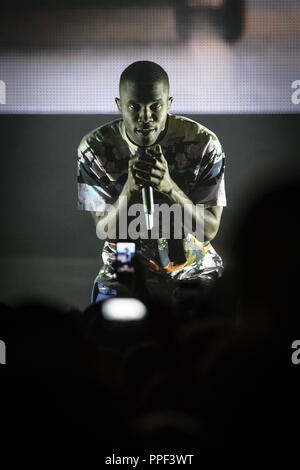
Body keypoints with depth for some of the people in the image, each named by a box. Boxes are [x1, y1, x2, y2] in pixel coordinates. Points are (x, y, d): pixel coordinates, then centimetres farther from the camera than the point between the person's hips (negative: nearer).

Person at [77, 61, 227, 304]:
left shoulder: (204, 143, -12)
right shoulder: (94, 148, -11)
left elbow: (210, 229, -12)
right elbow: (104, 231, -10)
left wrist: (169, 187, -30)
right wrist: (130, 188, -30)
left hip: (193, 264, 0)